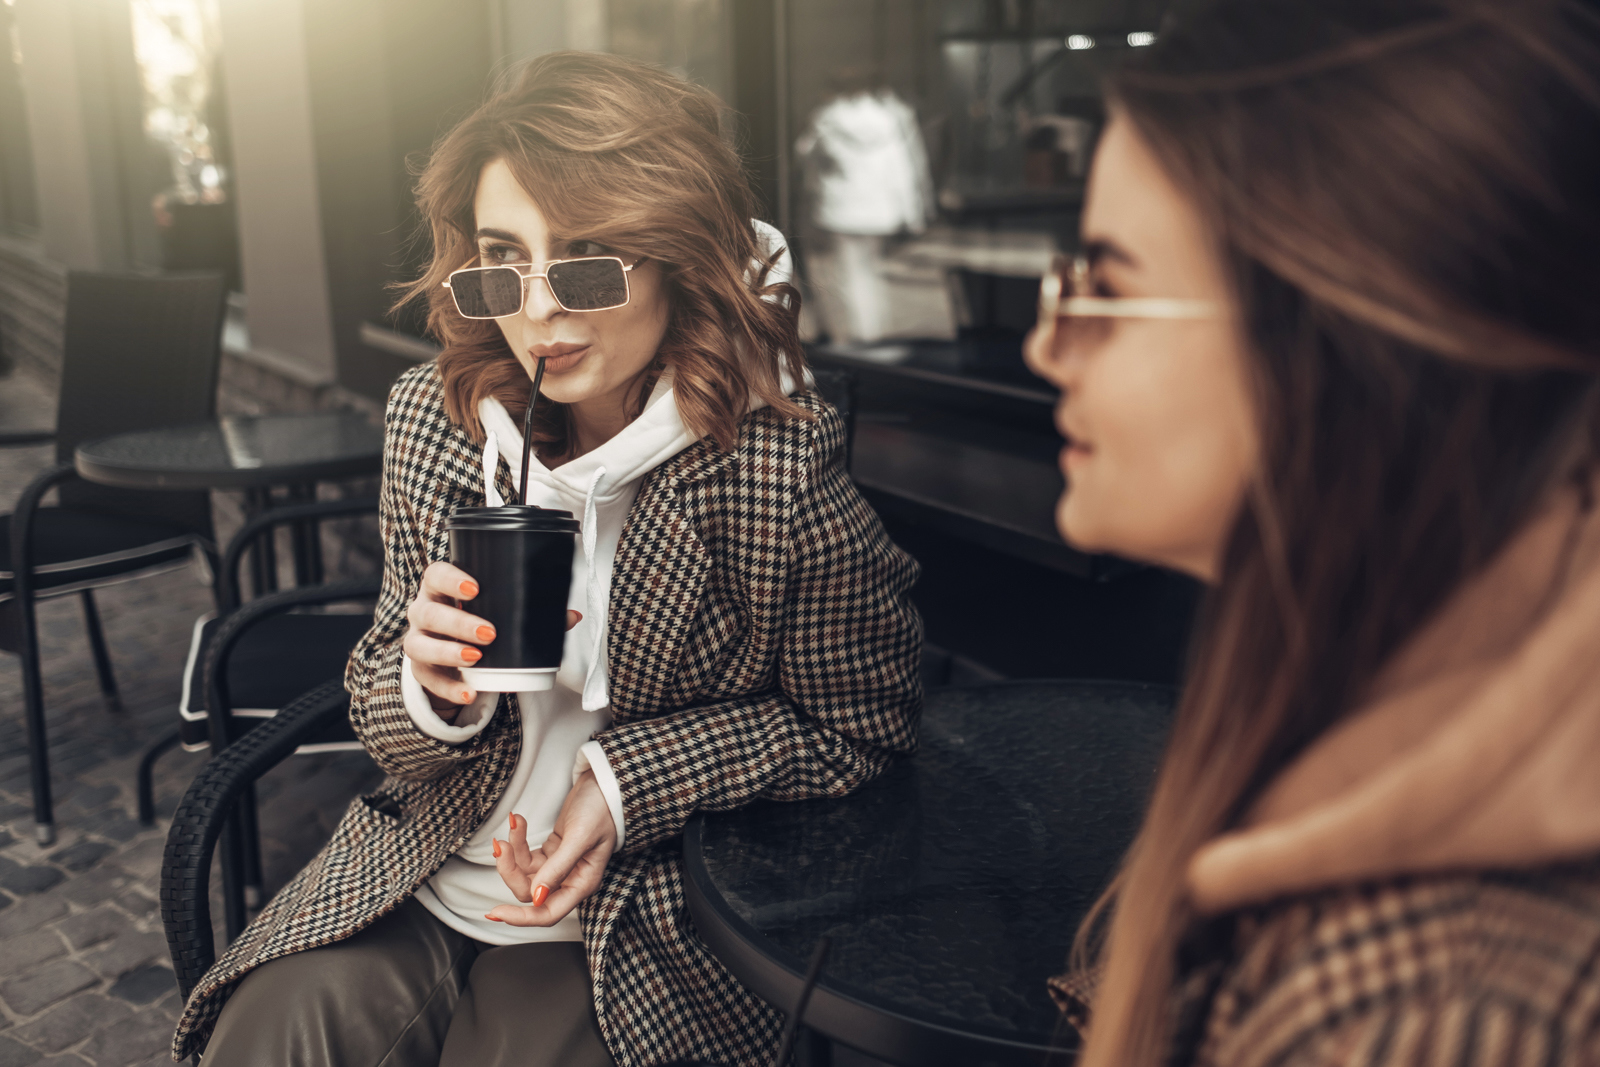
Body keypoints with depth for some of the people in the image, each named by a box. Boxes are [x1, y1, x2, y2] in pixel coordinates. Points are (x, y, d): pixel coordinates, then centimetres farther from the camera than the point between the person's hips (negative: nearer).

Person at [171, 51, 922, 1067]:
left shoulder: (783, 462, -19)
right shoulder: (435, 416, -5)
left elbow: (862, 724, -6)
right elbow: (387, 725, 5)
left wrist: (629, 783, -14)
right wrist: (433, 693, -19)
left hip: (646, 917, -3)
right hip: (428, 872, 3)